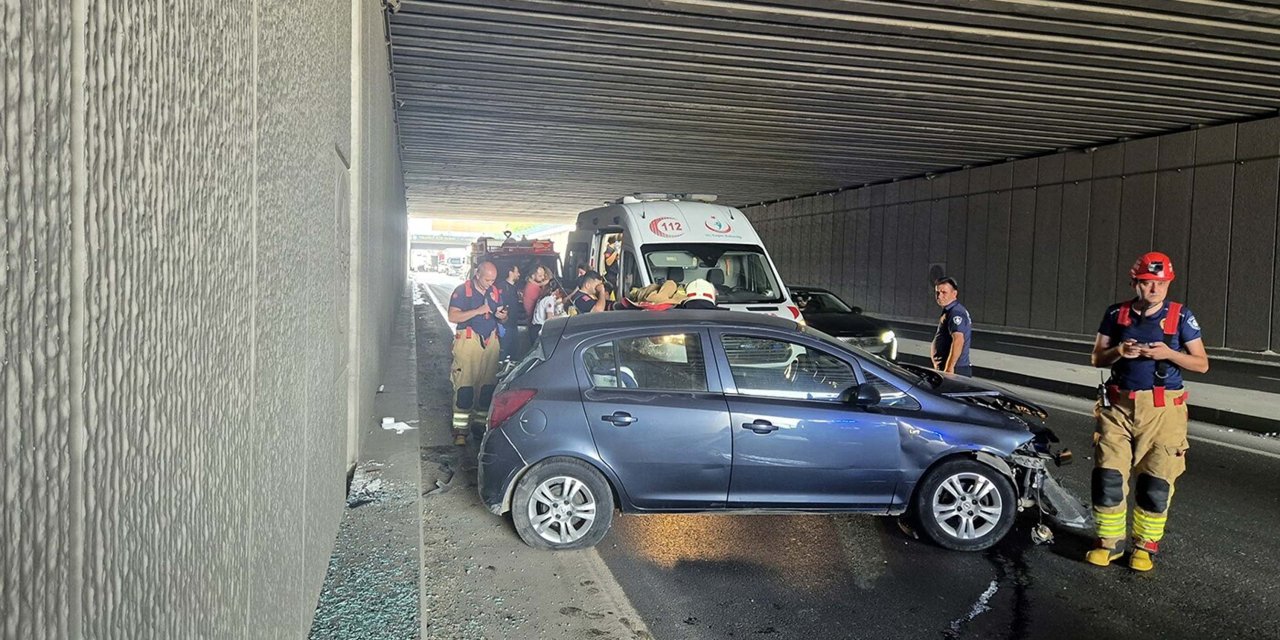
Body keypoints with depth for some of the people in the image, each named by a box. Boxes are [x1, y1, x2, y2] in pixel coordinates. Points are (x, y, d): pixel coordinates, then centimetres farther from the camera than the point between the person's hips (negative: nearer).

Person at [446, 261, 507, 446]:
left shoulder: (495, 292, 14)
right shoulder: (462, 291, -2)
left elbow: (502, 319, 21)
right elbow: (453, 316, -12)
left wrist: (502, 316, -4)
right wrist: (478, 311, -19)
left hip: (491, 342, 5)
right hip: (468, 341, -5)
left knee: (488, 385, 5)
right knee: (464, 385, -8)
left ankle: (481, 422, 18)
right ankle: (460, 429, -5)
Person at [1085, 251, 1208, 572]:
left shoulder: (1181, 316, 0)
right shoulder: (1116, 314, 5)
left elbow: (1201, 364, 2)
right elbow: (1097, 359, 9)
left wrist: (1169, 353, -16)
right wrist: (1118, 352, -12)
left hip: (1163, 409, -2)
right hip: (1119, 405, 2)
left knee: (1155, 481, 1)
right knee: (1108, 475, -1)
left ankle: (1146, 545, 19)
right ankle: (1110, 541, 14)